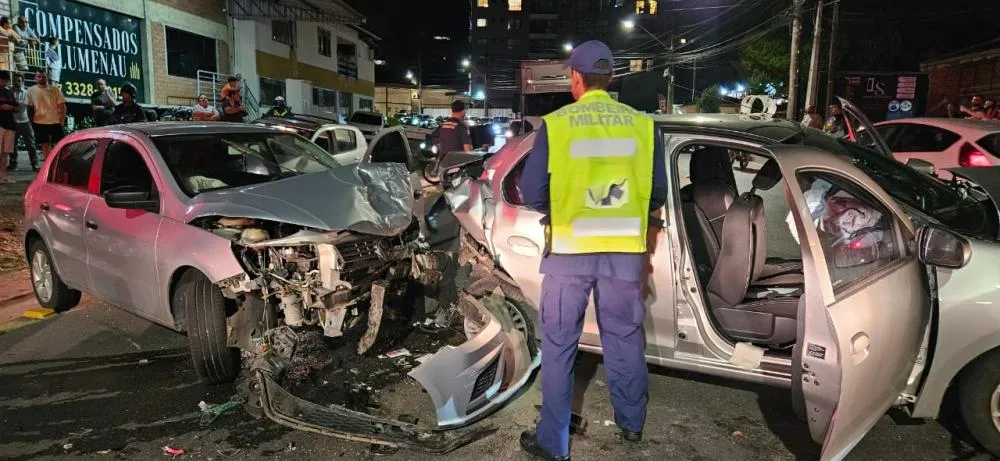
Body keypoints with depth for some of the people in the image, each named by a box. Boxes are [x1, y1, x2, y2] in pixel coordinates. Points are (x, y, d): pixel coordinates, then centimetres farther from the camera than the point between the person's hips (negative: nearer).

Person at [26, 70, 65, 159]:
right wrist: (32, 122, 3)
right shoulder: (31, 91, 4)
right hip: (40, 123, 1)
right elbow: (29, 108, 9)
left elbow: (62, 107, 0)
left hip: (55, 122, -1)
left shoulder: (55, 90, -1)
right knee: (45, 145, 6)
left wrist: (61, 121, -6)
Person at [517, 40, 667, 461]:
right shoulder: (642, 125, -1)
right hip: (625, 249, 3)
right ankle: (631, 423, 37)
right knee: (625, 337, 19)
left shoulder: (555, 124, -9)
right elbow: (657, 194, 3)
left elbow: (533, 193, -8)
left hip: (570, 249, -3)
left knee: (559, 344, 10)